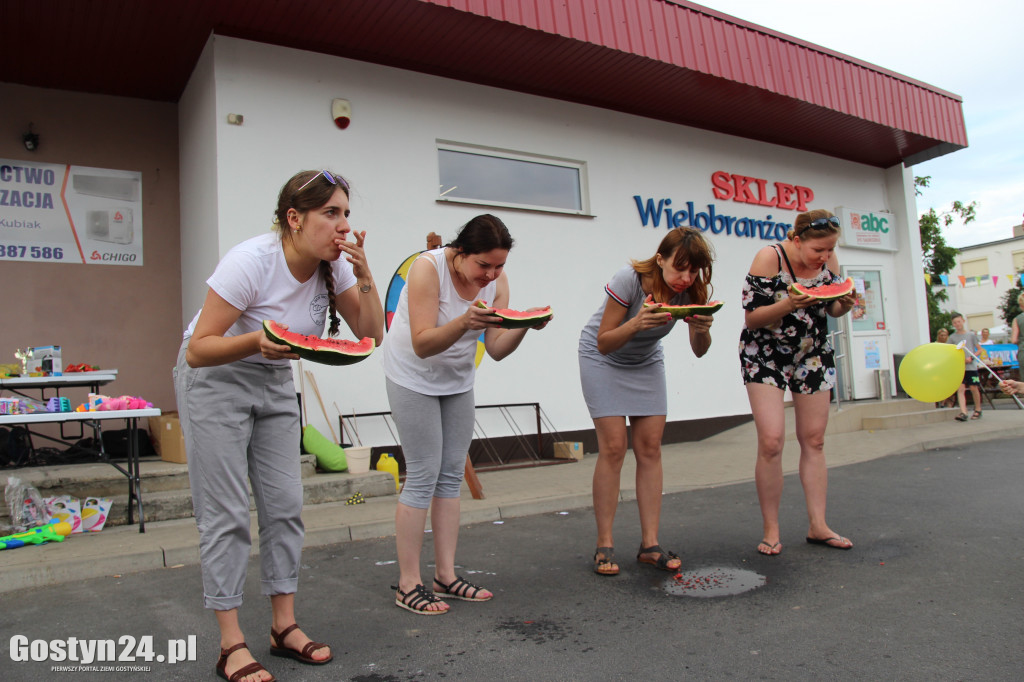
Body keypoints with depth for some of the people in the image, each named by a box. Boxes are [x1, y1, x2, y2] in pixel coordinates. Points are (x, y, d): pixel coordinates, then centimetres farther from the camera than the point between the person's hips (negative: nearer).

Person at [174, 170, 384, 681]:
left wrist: (362, 273, -22)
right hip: (214, 380, -6)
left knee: (285, 504, 4)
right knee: (225, 513, -4)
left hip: (274, 382, 6)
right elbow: (198, 350, -26)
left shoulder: (334, 266, -10)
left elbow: (371, 334, -11)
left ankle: (285, 627, 17)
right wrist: (257, 341, -44)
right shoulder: (251, 261, -28)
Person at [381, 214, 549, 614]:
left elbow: (497, 349, -13)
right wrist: (463, 322, -47)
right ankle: (408, 585, 2)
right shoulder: (428, 267, -25)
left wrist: (525, 326, -31)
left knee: (452, 476, 5)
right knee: (422, 477, -8)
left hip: (458, 380, 6)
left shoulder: (496, 279, -10)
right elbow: (422, 344, -31)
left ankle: (446, 575, 15)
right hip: (414, 378, -5)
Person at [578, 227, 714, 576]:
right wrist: (637, 323, -44)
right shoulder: (629, 279, -30)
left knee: (650, 447, -2)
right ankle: (604, 545, -2)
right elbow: (604, 343, -26)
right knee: (613, 447, -12)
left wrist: (702, 330, -31)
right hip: (602, 358, -4)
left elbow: (699, 351, -9)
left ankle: (649, 544, 5)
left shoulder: (690, 290, -17)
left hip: (646, 361, 5)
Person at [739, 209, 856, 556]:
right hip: (765, 355, -5)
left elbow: (831, 310, 9)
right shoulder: (770, 258, -19)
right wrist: (790, 303, -35)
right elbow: (752, 317, -19)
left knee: (814, 440, 6)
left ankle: (818, 525, 15)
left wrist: (845, 303, -14)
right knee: (771, 440, -14)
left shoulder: (829, 261, -5)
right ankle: (771, 530, -2)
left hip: (813, 354, 5)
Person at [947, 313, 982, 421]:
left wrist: (971, 358, -9)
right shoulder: (952, 337, 6)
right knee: (960, 389, -9)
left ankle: (978, 410, 22)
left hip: (971, 366, -1)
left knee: (974, 388, 4)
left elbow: (979, 349, 5)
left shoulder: (971, 334, 3)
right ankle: (963, 412, -16)